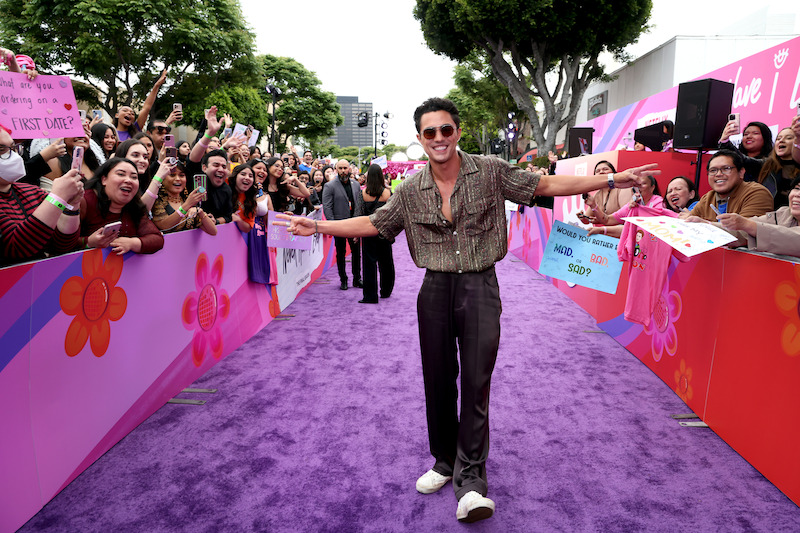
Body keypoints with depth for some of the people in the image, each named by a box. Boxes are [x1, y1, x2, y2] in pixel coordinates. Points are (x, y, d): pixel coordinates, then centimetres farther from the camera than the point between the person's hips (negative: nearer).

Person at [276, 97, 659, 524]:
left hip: (480, 286, -2)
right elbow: (373, 224, 11)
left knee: (476, 381, -5)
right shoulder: (411, 190, 4)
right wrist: (317, 225, 7)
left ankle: (471, 479, 7)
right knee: (438, 380, 10)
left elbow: (547, 185, 1)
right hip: (436, 289, 3)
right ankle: (445, 462, 29)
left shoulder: (491, 172, -1)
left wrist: (611, 180, -3)